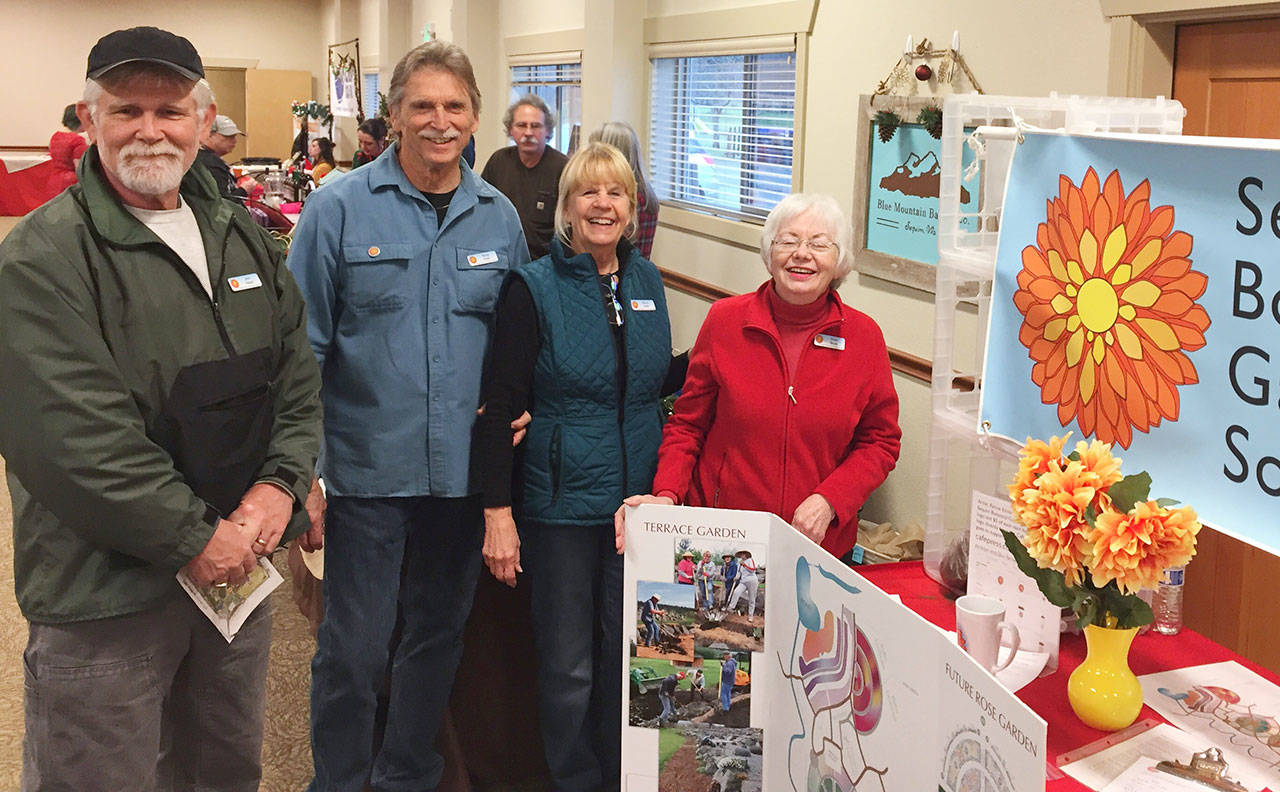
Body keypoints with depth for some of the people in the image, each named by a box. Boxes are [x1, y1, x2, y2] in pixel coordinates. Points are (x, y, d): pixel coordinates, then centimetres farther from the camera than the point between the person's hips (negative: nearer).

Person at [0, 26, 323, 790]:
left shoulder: (244, 237, 8)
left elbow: (299, 375, 9)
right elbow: (72, 435, -21)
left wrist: (280, 484, -7)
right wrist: (192, 537, -18)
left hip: (238, 563, 6)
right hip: (103, 592, -6)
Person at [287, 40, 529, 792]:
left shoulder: (499, 217, 4)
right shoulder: (339, 208, -6)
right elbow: (303, 344, -6)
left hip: (465, 468, 4)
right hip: (369, 468, -4)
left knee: (439, 634, 17)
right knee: (354, 647, 3)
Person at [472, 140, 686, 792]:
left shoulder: (646, 281, 6)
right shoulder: (534, 289, -8)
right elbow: (499, 407, -11)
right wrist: (498, 511, -15)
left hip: (638, 498, 5)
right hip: (562, 502, -4)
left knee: (626, 654, 16)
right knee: (568, 664, 7)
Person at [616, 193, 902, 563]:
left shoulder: (864, 335, -3)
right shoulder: (725, 320, -4)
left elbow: (880, 442, 4)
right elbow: (688, 424, 3)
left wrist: (828, 501, -12)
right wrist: (667, 496, -12)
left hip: (823, 544, 1)